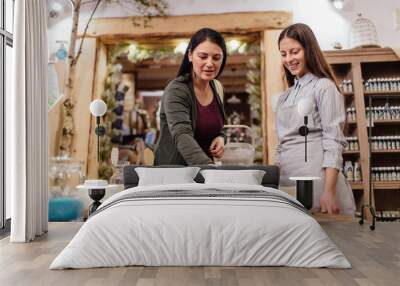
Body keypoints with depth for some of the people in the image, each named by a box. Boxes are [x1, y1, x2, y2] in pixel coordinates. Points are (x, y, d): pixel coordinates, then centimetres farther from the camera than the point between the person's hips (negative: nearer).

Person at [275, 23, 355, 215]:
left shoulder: (324, 87, -2)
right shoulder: (284, 98, 18)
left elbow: (333, 143, -10)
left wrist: (329, 191, -18)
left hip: (316, 178, -6)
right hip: (287, 181, 6)